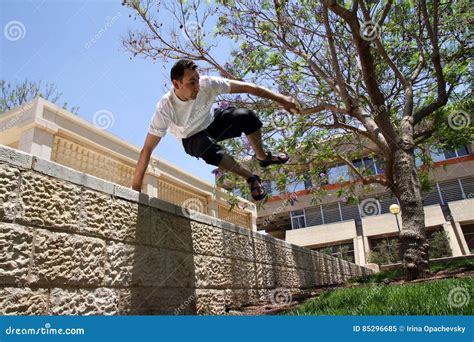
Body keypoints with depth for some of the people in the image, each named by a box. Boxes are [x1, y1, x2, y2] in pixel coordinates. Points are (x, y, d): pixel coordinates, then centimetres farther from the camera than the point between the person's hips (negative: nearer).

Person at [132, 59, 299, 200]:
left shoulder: (207, 84, -29)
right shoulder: (165, 108, -34)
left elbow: (246, 87, -24)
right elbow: (147, 149, -31)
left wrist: (281, 99, -23)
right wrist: (136, 187, -31)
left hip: (213, 121, 2)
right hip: (192, 138, -2)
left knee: (247, 117, -25)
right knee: (209, 148, -38)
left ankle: (263, 157, 2)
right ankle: (250, 178, -15)